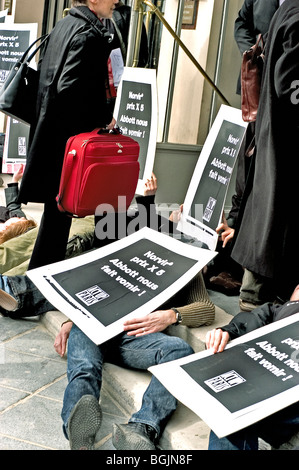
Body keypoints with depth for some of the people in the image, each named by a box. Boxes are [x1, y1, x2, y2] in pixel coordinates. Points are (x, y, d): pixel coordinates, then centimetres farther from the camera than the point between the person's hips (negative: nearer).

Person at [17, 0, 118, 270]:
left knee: (57, 207, 17)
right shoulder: (90, 34, -16)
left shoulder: (63, 26, 14)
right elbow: (70, 89, -26)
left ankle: (40, 269, 26)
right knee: (60, 207, 1)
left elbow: (42, 74, 18)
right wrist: (103, 118, -14)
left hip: (49, 128, 10)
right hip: (68, 136, -10)